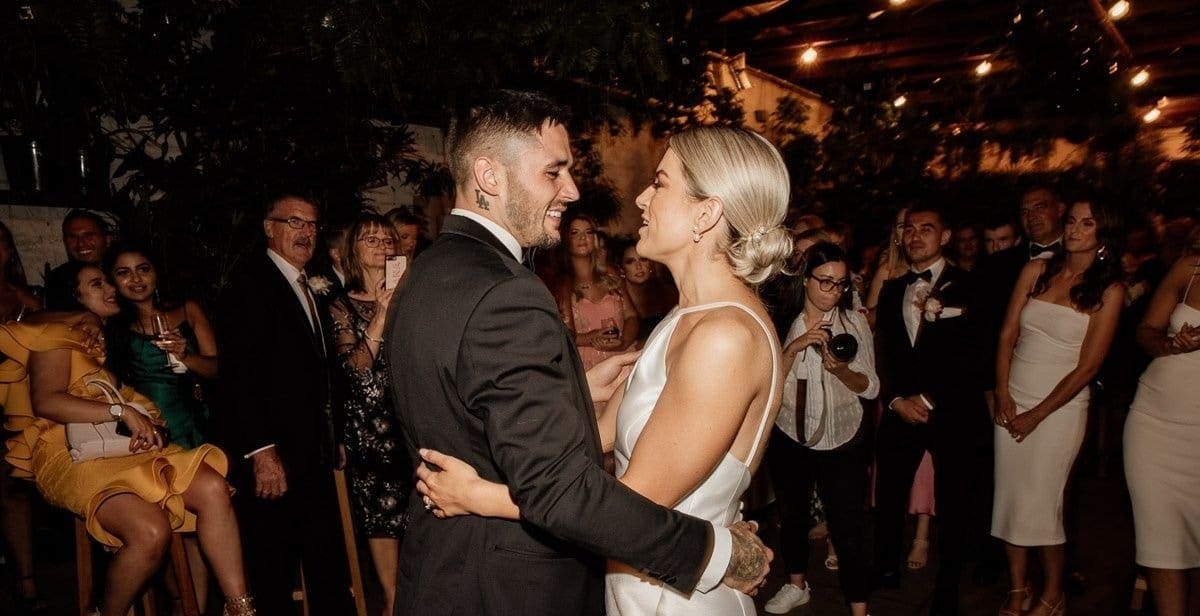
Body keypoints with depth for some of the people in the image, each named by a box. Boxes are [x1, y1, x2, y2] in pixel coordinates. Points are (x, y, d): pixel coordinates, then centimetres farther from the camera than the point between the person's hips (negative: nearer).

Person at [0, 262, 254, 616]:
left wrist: (144, 426, -2)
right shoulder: (57, 333, 3)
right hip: (71, 453, -6)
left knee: (212, 486, -22)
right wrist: (122, 412, -17)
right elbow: (45, 401, -12)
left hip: (121, 447, 6)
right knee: (151, 530, -32)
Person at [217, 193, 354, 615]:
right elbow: (239, 373, -17)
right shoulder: (250, 282, -9)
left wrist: (330, 437, 7)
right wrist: (261, 452, -21)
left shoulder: (312, 288, 16)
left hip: (314, 452, 7)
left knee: (330, 567, 12)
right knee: (275, 569, 7)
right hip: (271, 454, -7)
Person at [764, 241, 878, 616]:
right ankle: (796, 585, 42)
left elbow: (870, 387, -7)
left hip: (842, 442, -2)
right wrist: (794, 347, -26)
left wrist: (841, 370, -27)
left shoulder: (854, 321, -7)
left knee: (848, 526, -3)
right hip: (789, 437, 3)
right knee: (791, 515, 20)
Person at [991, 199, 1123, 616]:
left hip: (1060, 407, -3)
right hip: (1012, 401, 4)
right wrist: (1003, 393, -6)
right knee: (1009, 498, 7)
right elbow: (1007, 334, 4)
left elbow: (1087, 366, -8)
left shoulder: (1109, 291, -5)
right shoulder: (1036, 270, 4)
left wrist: (1038, 414, -9)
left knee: (1041, 503, 1)